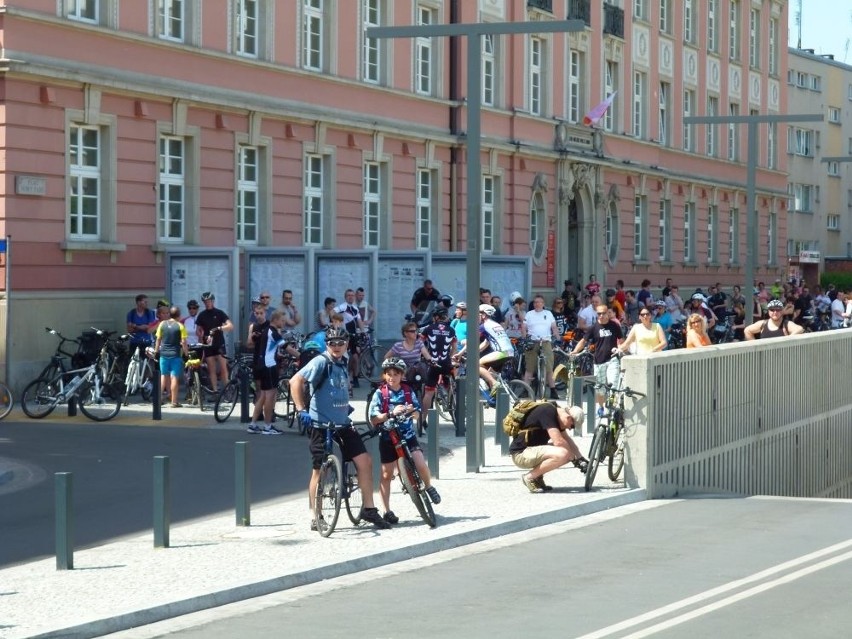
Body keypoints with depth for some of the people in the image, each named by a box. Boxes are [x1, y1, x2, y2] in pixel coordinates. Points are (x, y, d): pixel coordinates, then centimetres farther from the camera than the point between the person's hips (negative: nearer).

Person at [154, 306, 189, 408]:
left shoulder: (162, 324, 3)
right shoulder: (180, 326, -7)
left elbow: (158, 339, 5)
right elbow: (183, 342, -10)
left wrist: (156, 351, 14)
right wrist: (187, 353, 0)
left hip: (164, 353, 3)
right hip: (175, 354, -3)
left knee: (164, 376, 15)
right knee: (175, 377, -1)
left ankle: (160, 397, 13)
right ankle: (174, 402, -1)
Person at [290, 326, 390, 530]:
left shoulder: (343, 363, 10)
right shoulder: (321, 362, -14)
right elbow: (295, 381, -24)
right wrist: (301, 410, -29)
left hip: (343, 424, 7)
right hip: (321, 424, -7)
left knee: (365, 461, 1)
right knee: (320, 469, -1)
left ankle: (369, 509, 10)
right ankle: (315, 517, 8)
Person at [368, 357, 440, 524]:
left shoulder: (408, 392, 2)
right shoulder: (380, 393, -7)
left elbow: (417, 415, 7)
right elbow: (374, 419, -13)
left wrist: (412, 411, -17)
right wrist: (391, 413, -27)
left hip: (408, 435, 1)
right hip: (388, 437, -1)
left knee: (421, 464, -17)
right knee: (386, 474, 4)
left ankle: (429, 487, 14)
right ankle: (387, 511, 13)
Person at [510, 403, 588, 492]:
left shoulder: (556, 414, 8)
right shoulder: (548, 411, -20)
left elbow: (567, 439, 18)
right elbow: (558, 442, -25)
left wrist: (581, 458, 8)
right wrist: (575, 459, -14)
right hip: (521, 454, -10)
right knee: (562, 454, -27)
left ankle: (538, 477, 9)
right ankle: (529, 477, -11)